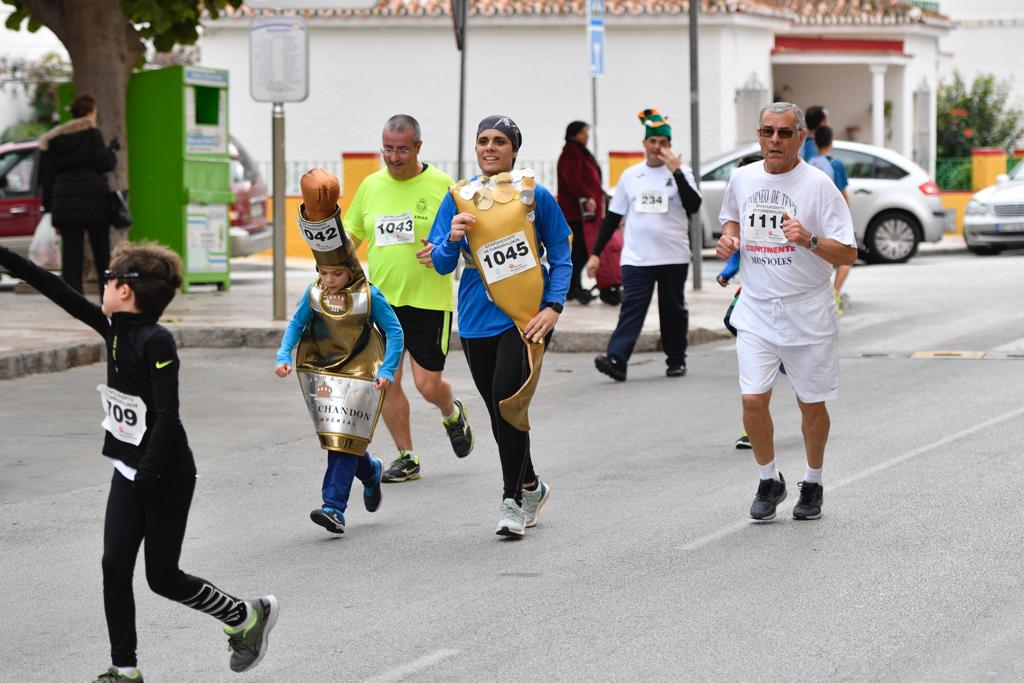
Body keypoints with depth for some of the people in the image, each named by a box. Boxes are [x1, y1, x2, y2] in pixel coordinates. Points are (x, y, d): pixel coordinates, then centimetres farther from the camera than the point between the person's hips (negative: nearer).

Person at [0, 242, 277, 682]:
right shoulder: (114, 328, 3)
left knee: (162, 577, 1)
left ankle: (248, 617, 20)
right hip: (129, 471, 8)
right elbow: (60, 292, 6)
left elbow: (166, 415, -23)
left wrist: (147, 477, -25)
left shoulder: (157, 342, -20)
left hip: (166, 476, -8)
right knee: (115, 565, 1)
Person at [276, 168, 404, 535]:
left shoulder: (369, 296, -10)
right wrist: (284, 357, -12)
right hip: (320, 373, 4)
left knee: (344, 440, -12)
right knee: (335, 438, 11)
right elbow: (295, 325, 4)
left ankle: (334, 507, -15)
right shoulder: (313, 294, -1)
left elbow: (395, 332, -6)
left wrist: (387, 370, -15)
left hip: (358, 374, -4)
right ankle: (371, 473, 40)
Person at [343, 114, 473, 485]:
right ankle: (406, 458, 14)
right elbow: (352, 232, 17)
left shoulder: (441, 185, -5)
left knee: (428, 385, -2)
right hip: (381, 300, 4)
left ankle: (452, 413, 34)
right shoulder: (371, 186, 7)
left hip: (430, 301, -4)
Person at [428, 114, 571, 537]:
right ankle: (530, 486, 33)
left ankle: (512, 500, -8)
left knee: (508, 400, -18)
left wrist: (553, 307, -8)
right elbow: (441, 265, 5)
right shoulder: (459, 198, 6)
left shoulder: (535, 194, 0)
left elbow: (560, 257, 4)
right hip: (478, 319, 4)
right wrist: (452, 240, -16)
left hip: (527, 316, -4)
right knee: (498, 408, 11)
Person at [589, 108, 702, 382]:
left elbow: (693, 206, -15)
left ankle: (676, 360, 22)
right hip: (636, 257, 1)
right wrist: (596, 253, 10)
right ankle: (616, 360, -22)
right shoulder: (630, 175, 10)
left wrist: (676, 172, -20)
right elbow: (613, 216, 14)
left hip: (674, 257, -1)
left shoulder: (681, 172, 2)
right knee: (631, 308, -11)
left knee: (673, 310, 9)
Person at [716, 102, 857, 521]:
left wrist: (808, 239, -29)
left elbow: (848, 254, -12)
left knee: (811, 404, 7)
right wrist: (729, 237, 3)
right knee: (753, 400, -7)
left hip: (807, 313, -3)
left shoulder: (818, 185, -10)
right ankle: (769, 481, 14)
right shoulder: (742, 179, 3)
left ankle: (813, 484, 28)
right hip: (756, 310, 3)